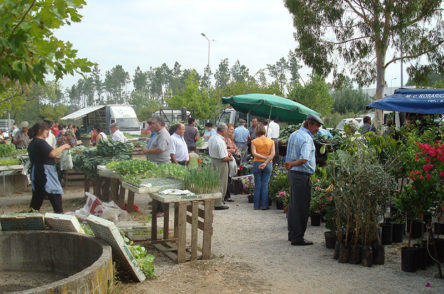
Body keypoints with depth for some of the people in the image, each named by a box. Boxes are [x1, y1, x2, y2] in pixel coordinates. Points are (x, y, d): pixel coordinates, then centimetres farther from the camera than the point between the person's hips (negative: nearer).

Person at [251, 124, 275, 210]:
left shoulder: (254, 141, -1)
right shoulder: (271, 141, 4)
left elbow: (254, 153, -14)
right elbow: (273, 154, -7)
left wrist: (264, 157, -11)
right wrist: (265, 162, -14)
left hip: (257, 163, -1)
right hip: (268, 164, 1)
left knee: (257, 185, 6)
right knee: (265, 185, 5)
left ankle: (257, 205, 9)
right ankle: (264, 205, 5)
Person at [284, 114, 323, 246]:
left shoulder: (293, 135, 14)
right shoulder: (307, 138, -17)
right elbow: (304, 159, -29)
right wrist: (292, 164, -19)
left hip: (292, 174, 10)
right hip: (302, 176, -10)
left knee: (293, 206, 16)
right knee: (301, 208, -3)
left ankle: (292, 234, 24)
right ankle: (297, 238, 2)